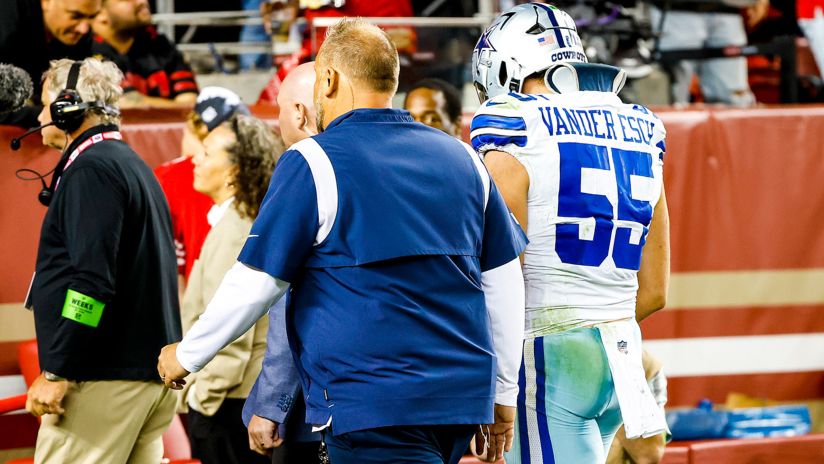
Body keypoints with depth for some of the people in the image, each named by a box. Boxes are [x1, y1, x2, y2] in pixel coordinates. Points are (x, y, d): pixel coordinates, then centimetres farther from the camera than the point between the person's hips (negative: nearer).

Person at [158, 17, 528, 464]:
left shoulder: (312, 163, -6)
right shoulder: (461, 157, 10)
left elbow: (254, 284, -6)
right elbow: (504, 279, 12)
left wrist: (186, 355, 10)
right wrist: (503, 393, 21)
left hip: (373, 406, -6)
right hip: (465, 396, 6)